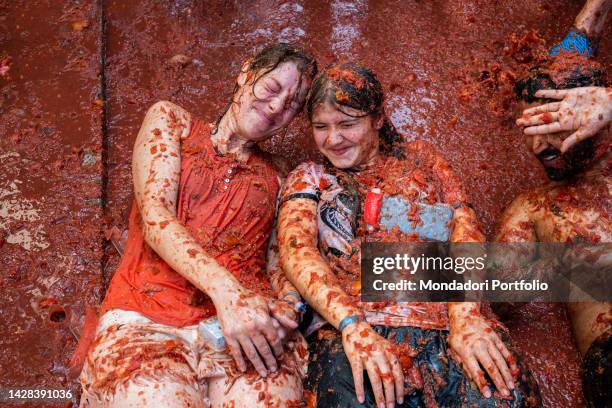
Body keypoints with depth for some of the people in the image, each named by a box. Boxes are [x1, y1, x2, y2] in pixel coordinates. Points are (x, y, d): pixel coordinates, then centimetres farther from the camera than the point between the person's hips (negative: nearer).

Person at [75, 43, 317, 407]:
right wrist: (225, 289, -17)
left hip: (249, 324, 2)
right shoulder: (171, 120, 13)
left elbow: (280, 264, 14)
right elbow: (155, 216, -2)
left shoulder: (276, 179, 20)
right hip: (148, 321, -2)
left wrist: (287, 307, -11)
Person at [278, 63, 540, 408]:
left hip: (446, 325, 2)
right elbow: (295, 248, 0)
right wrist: (353, 326, -18)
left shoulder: (419, 156, 21)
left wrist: (465, 312, -12)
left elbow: (465, 225, 7)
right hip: (348, 330, -1)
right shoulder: (309, 178, 17)